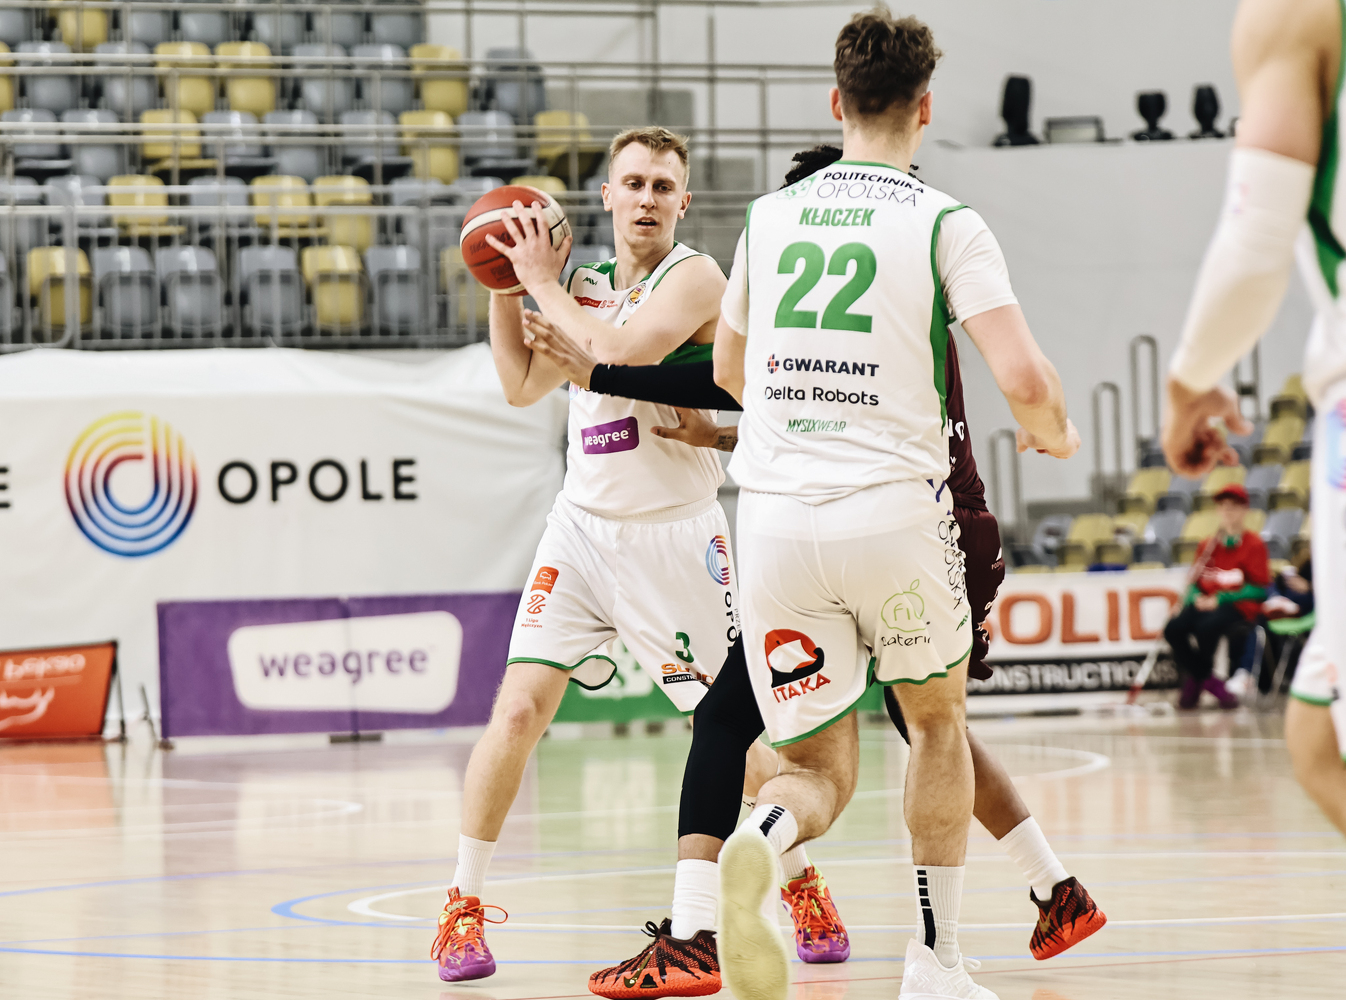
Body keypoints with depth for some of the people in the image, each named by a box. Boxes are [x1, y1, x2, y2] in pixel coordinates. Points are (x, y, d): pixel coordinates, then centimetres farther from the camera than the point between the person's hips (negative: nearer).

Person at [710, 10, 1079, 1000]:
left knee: (820, 768, 10)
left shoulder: (770, 218, 11)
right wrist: (1053, 432, 11)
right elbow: (1023, 378, -12)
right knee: (938, 719, 25)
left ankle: (761, 840, -27)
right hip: (895, 510, -2)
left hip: (775, 518, 2)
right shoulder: (946, 225, -2)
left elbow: (730, 370, 25)